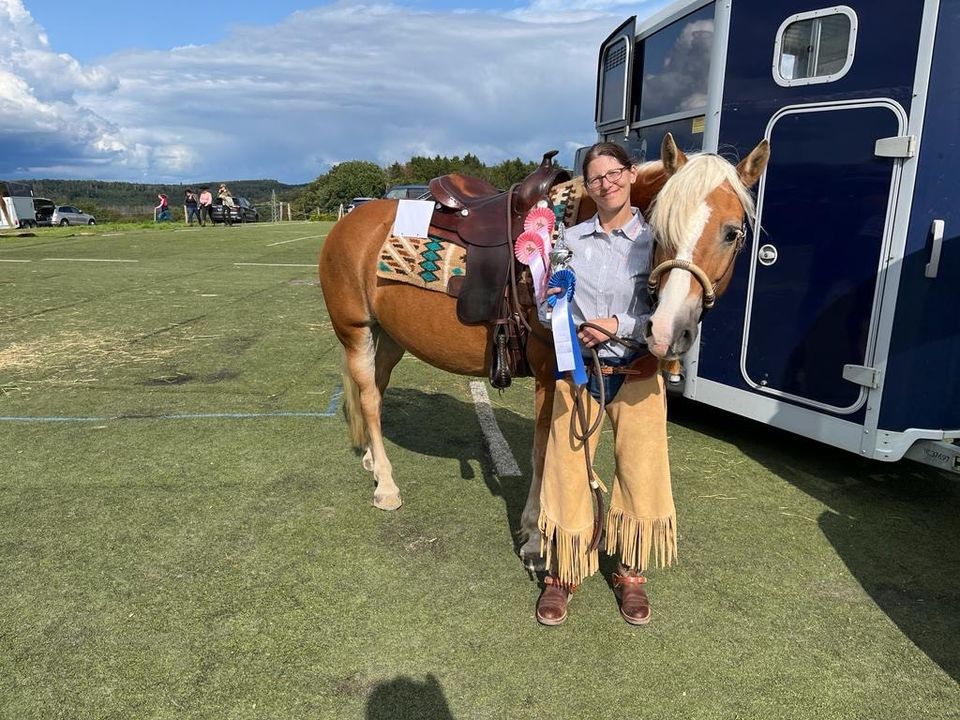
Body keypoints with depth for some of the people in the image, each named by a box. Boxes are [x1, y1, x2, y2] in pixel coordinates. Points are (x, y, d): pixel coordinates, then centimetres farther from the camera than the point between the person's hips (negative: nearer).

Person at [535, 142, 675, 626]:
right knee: (567, 474, 7)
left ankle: (630, 575, 32)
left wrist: (618, 325, -19)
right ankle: (561, 576, 26)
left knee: (639, 476, 10)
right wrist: (555, 304, -15)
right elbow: (547, 311, 7)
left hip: (637, 376, -1)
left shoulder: (654, 241, -3)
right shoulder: (570, 240, 3)